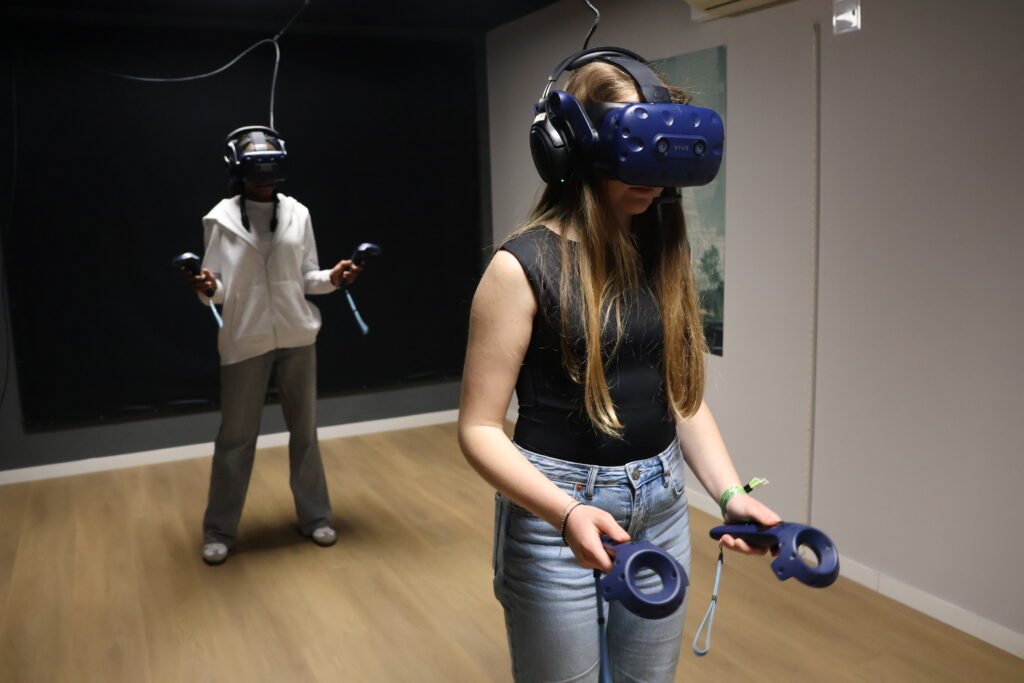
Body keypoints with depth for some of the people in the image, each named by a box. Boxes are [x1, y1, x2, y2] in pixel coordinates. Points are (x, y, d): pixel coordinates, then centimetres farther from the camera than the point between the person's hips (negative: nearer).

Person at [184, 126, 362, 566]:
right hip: (245, 340, -2)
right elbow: (219, 287, -5)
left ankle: (314, 516, 28)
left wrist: (333, 278, -12)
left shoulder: (297, 214, 3)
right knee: (235, 436, 6)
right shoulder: (220, 219, -4)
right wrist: (206, 289, -27)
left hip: (296, 336, 3)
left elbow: (306, 278, 6)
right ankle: (219, 530, 22)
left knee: (304, 429, 13)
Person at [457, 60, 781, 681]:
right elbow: (479, 428, -15)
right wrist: (565, 511, -29)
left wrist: (731, 494, -7)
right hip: (556, 509, -5)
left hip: (663, 507, 6)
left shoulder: (663, 249, 2)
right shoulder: (525, 265, -15)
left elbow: (684, 393, 6)